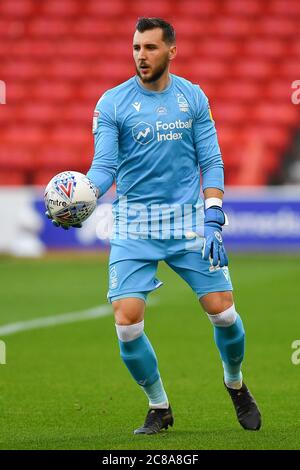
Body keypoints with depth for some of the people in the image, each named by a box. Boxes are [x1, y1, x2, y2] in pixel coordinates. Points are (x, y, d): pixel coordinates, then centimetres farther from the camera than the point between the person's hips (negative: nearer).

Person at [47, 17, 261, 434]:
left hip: (188, 219, 1)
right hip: (135, 226, -1)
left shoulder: (193, 98, 3)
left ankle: (235, 384, 27)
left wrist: (213, 221, -6)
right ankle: (159, 407, 10)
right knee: (127, 322, -12)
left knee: (223, 311, -5)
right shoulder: (112, 103, -3)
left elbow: (211, 162, 4)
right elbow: (105, 166, -6)